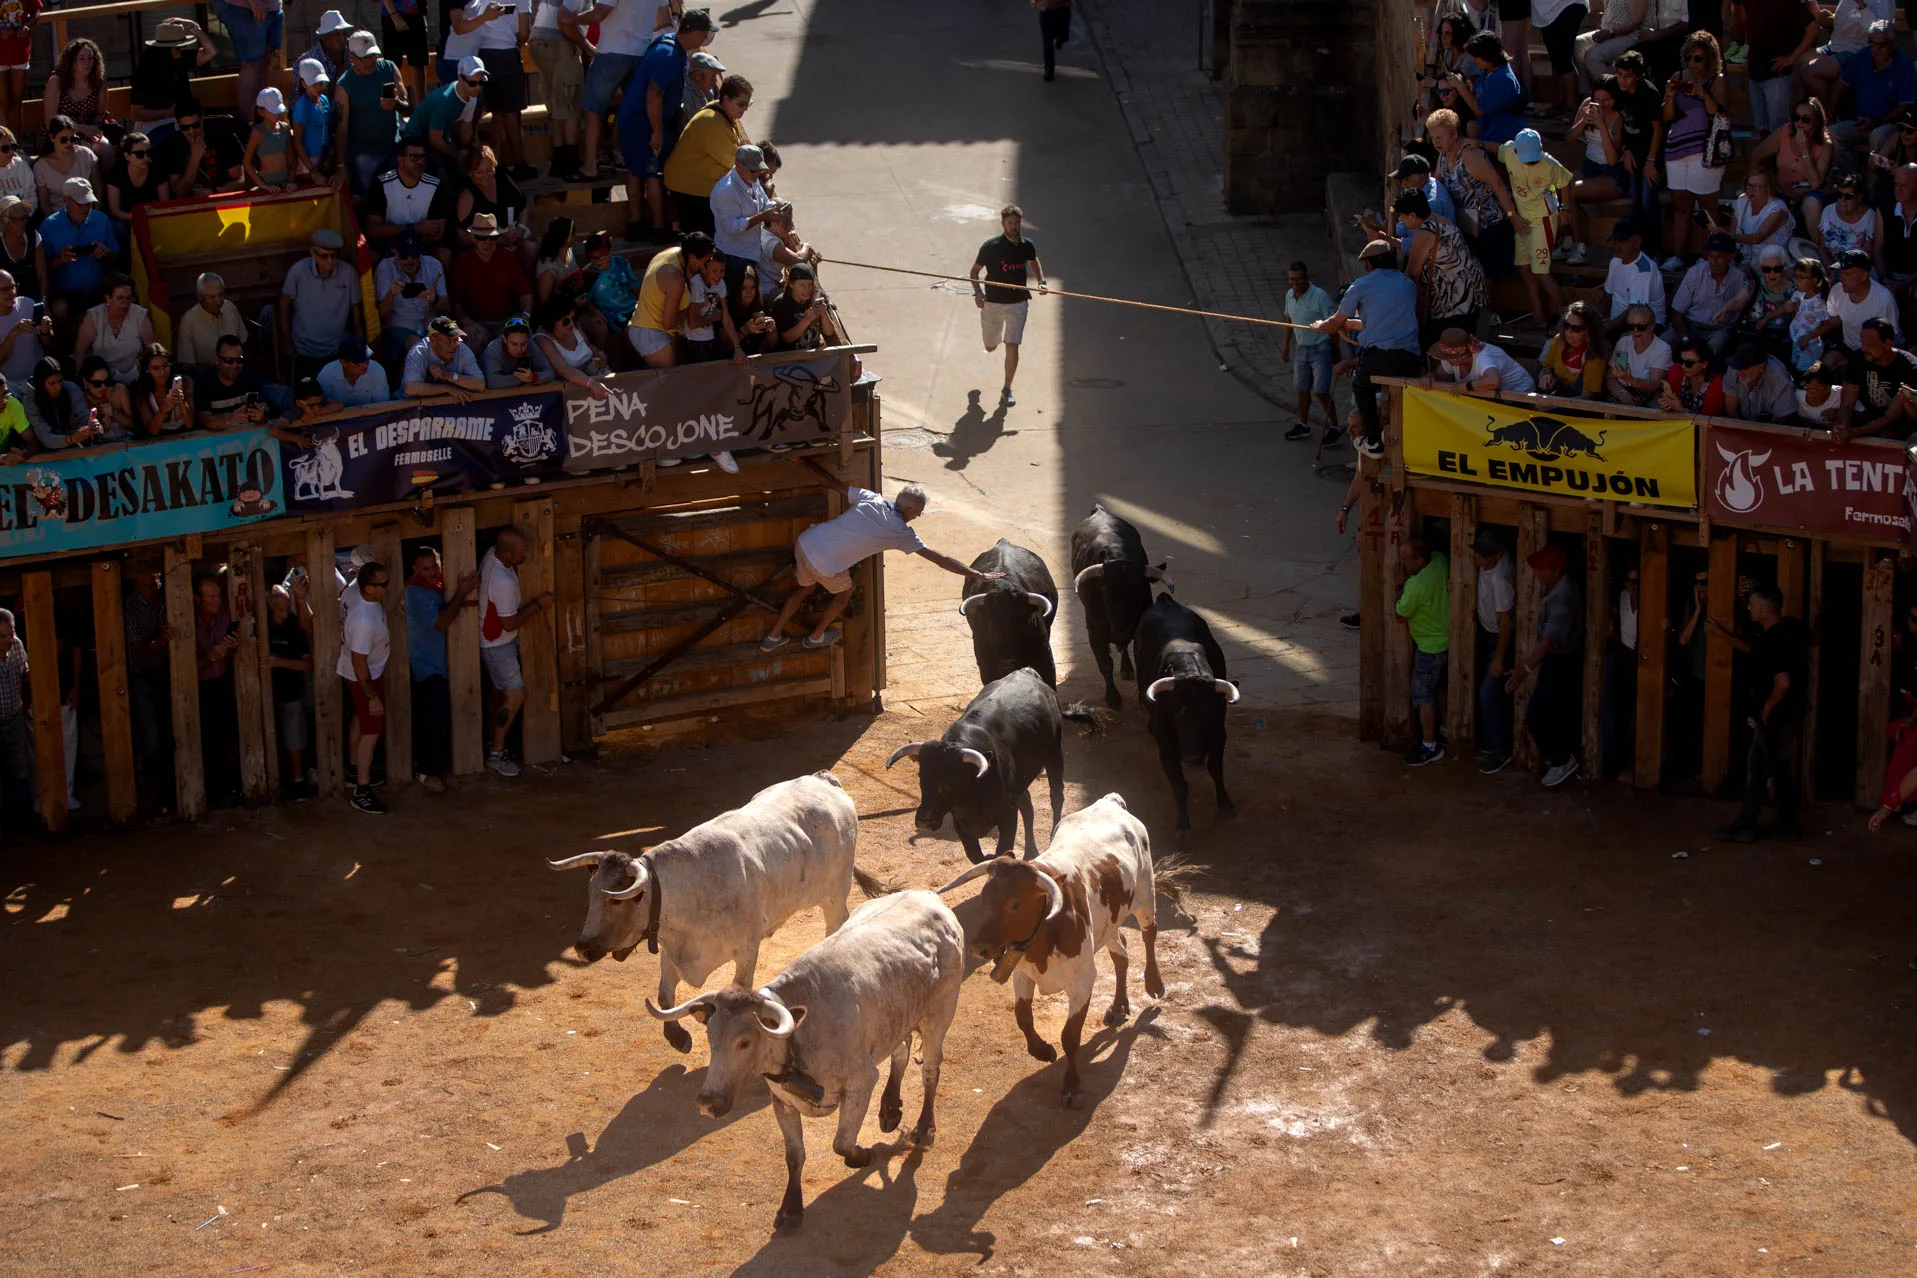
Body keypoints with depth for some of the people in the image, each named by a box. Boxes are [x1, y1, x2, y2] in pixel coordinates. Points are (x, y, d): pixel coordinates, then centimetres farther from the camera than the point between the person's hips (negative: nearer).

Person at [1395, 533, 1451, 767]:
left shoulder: (1416, 587, -36)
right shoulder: (1440, 559, -12)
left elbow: (1401, 615, -17)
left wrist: (1404, 586, -11)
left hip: (1429, 646, -9)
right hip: (1443, 638, 9)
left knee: (1423, 697, 6)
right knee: (1435, 691, 25)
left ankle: (1430, 747, 15)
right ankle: (1438, 731, 39)